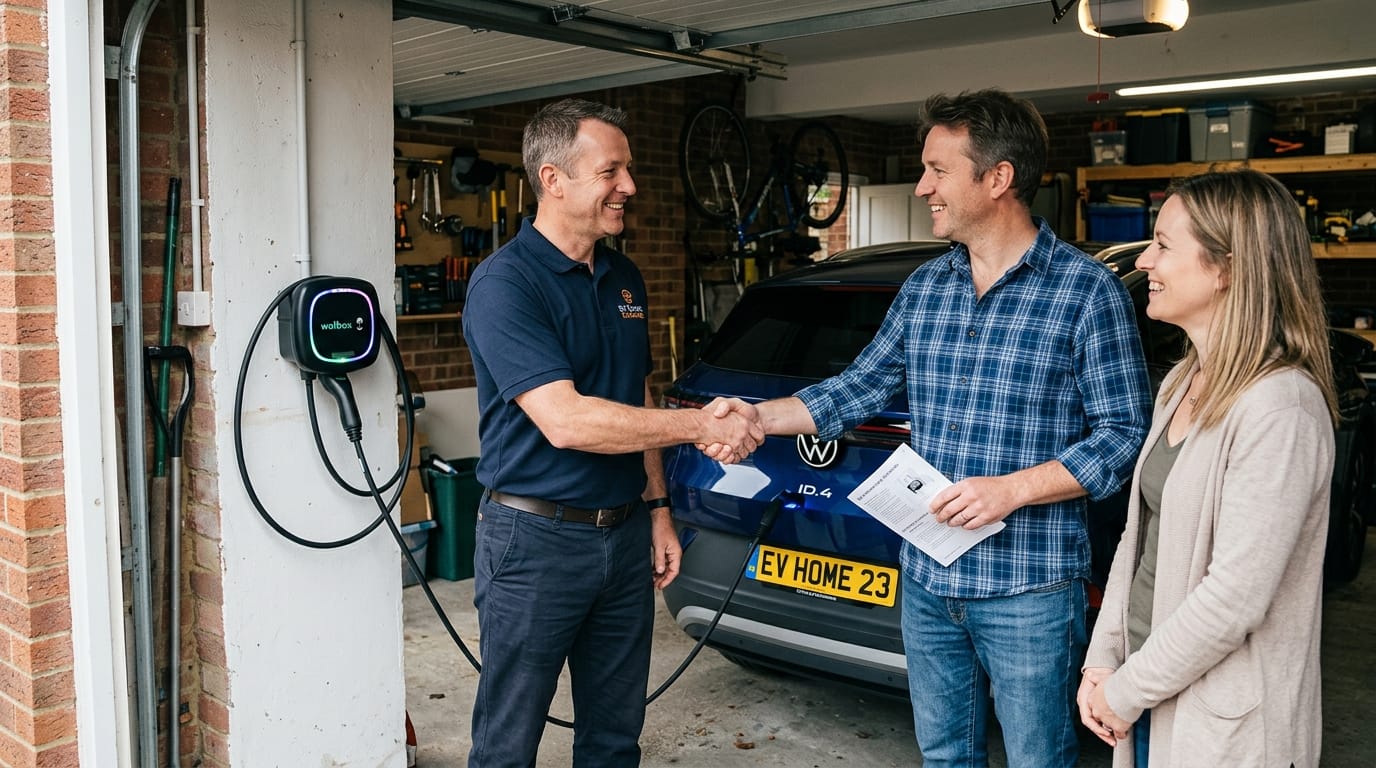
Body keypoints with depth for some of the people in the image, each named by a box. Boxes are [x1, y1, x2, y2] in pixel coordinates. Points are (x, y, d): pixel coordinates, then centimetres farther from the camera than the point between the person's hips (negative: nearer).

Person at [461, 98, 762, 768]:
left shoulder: (625, 279, 9)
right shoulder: (504, 283, -16)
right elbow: (565, 420, -25)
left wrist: (657, 508, 15)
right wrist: (701, 424, -20)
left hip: (625, 533, 7)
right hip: (536, 538, -7)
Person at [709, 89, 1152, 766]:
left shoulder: (1087, 290, -10)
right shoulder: (923, 288, 7)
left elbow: (1123, 433, -10)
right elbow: (859, 386, 14)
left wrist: (1013, 488, -20)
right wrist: (760, 418, 3)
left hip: (1029, 589, -5)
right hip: (927, 581, 6)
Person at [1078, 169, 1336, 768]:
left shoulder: (1278, 408, -22)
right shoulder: (1182, 383, 6)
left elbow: (1236, 597, -24)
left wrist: (1127, 691, -14)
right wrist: (1102, 660, 2)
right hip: (1150, 690, 8)